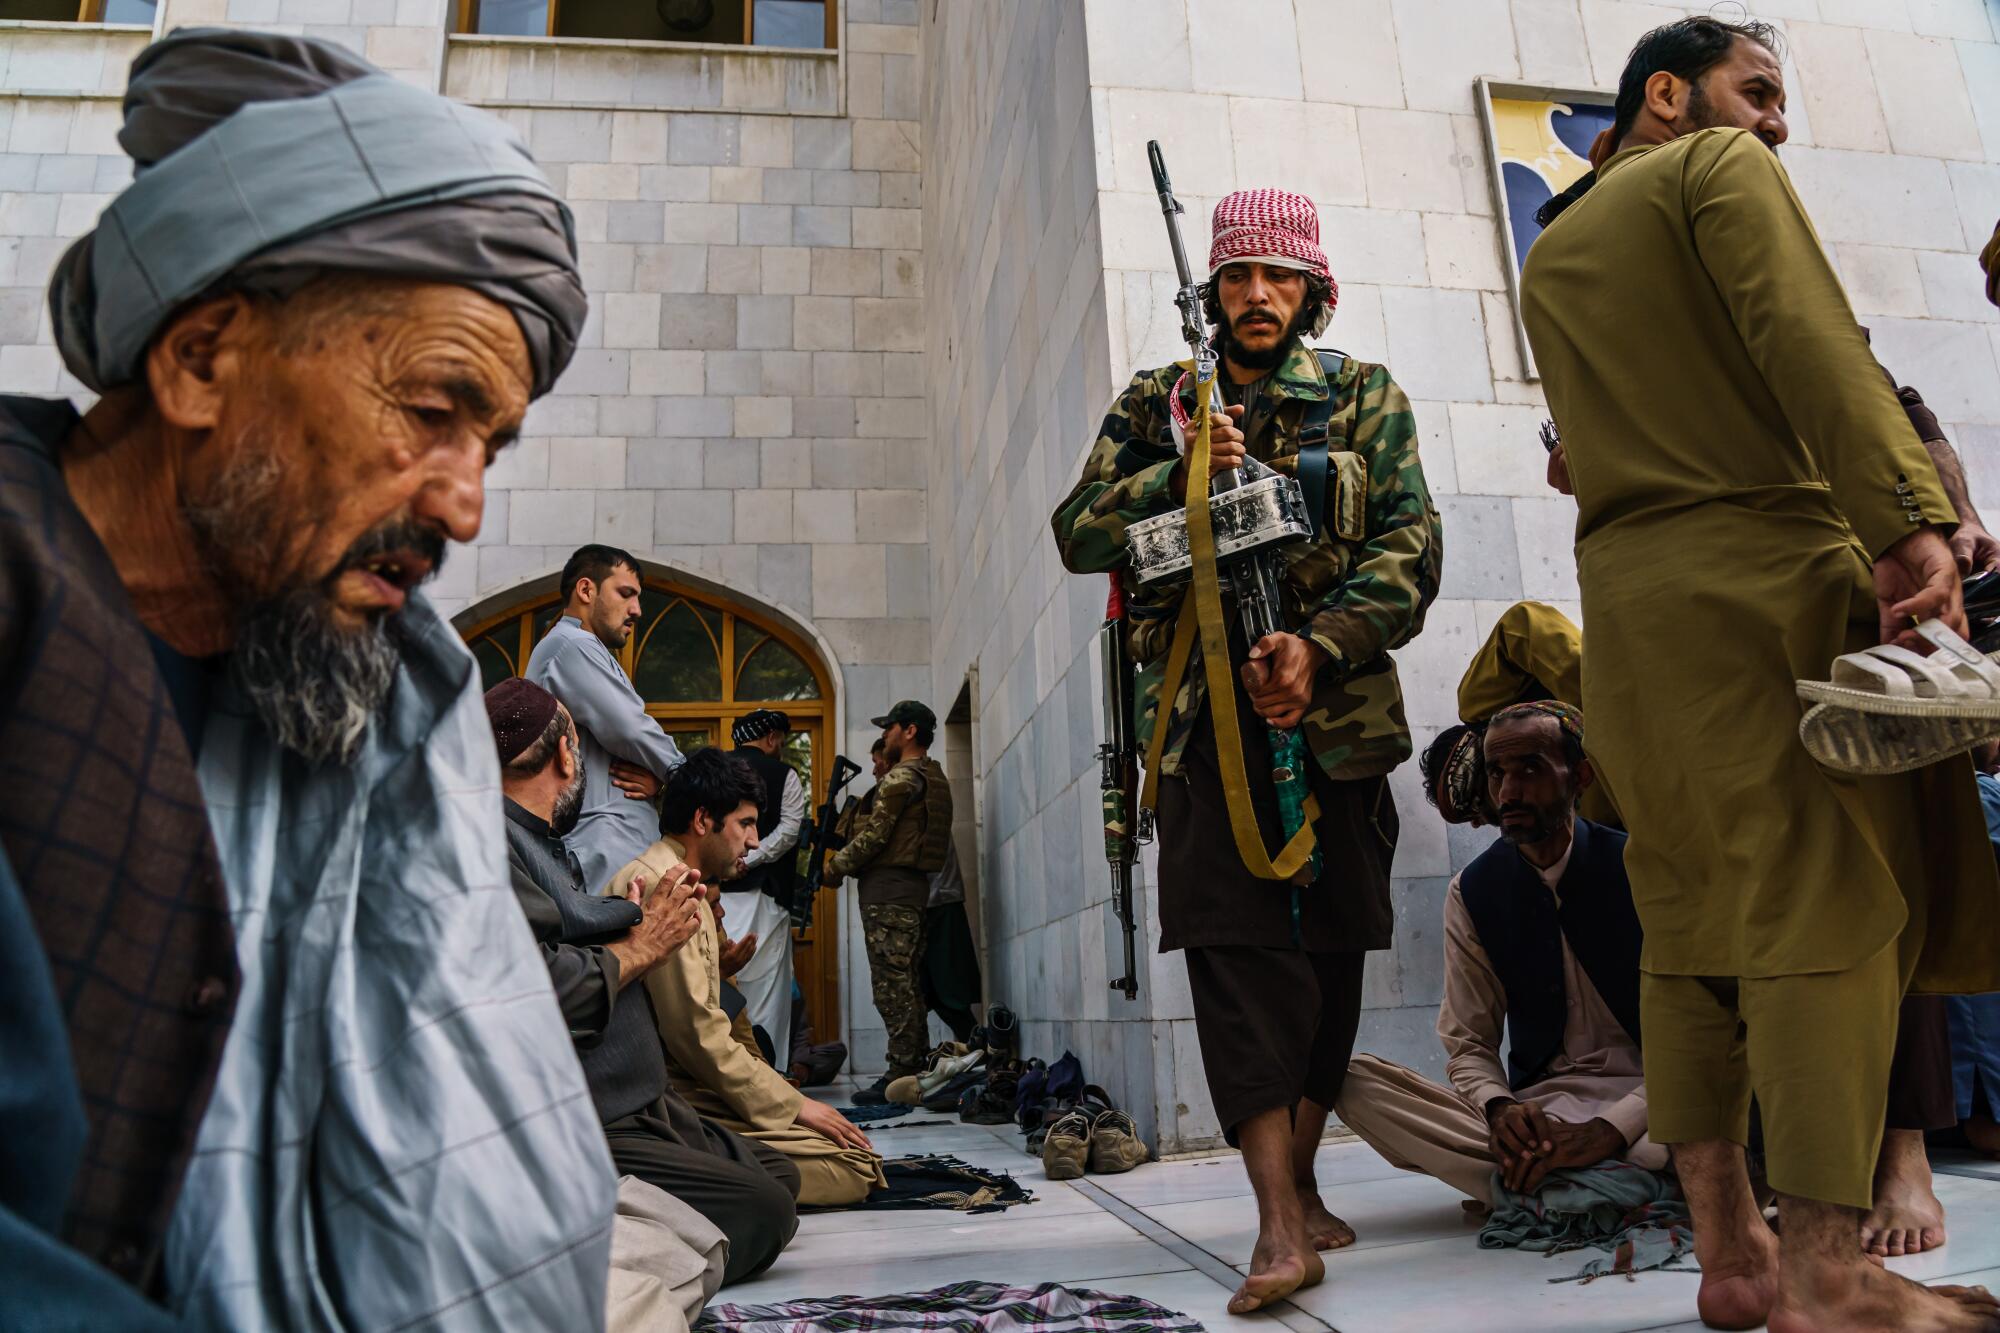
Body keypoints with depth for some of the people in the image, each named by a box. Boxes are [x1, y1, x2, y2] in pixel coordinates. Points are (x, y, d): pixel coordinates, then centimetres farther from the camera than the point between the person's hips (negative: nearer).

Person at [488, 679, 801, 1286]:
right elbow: (535, 991, -29)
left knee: (777, 1174, 7)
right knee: (764, 1210, -17)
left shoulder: (542, 844, 18)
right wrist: (642, 944, -14)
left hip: (642, 1110, 11)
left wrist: (639, 920, 1)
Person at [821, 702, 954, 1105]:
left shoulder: (901, 777, -12)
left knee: (892, 986, -8)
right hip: (913, 887, 10)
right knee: (907, 985, 13)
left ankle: (900, 1078, -6)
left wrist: (834, 867, -2)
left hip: (886, 891, -10)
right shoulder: (933, 777, 19)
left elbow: (873, 836, -15)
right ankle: (916, 1072, 17)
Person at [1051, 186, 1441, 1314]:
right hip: (1210, 713, -1)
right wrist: (1178, 472, -10)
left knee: (1330, 948, 6)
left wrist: (1320, 644, -15)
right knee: (1236, 944, -10)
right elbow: (1080, 533, 7)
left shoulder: (1367, 398, 11)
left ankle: (1300, 1180, 24)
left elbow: (1411, 546, 0)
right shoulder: (1155, 404, 13)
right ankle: (1282, 1225, -9)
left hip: (1337, 707, 1)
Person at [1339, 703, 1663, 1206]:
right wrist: (1498, 1109, -20)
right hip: (1538, 1104, 4)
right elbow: (1468, 1043, 4)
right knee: (1355, 1080, -20)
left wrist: (1609, 1129, -27)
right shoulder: (1472, 893, 2)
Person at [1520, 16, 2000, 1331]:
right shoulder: (1723, 168, 3)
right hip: (1769, 568, -7)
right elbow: (1813, 344, -13)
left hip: (1628, 595, 7)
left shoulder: (1551, 253, 25)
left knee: (1694, 918, 7)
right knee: (1830, 902, -8)